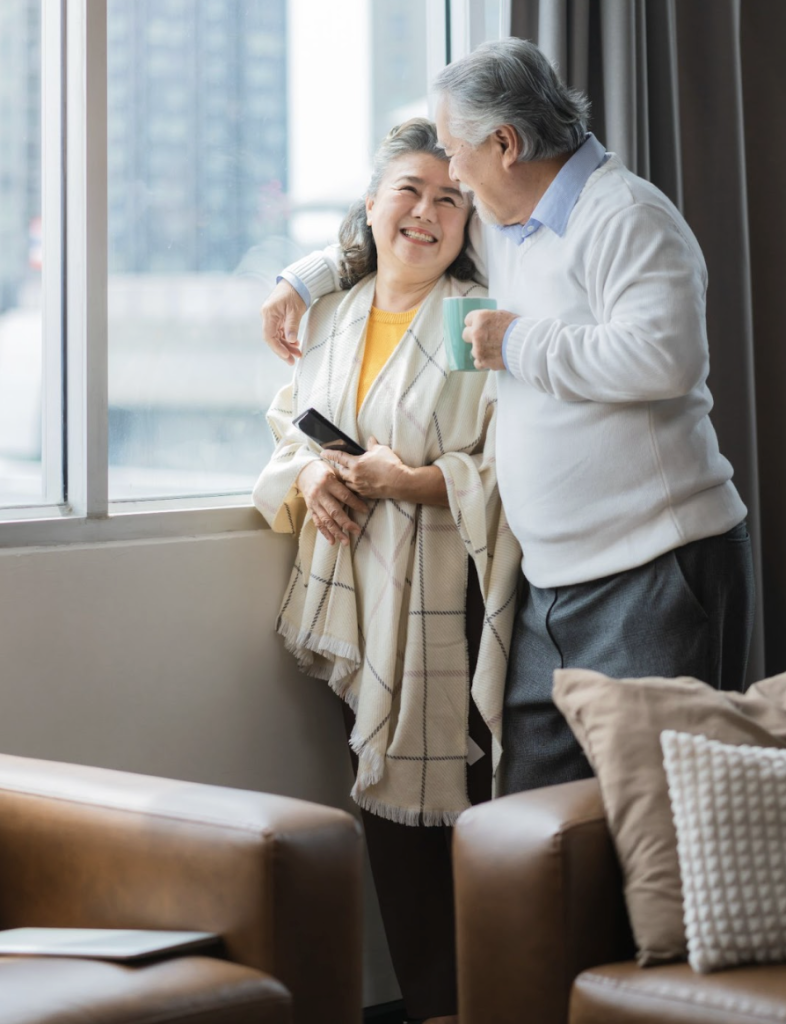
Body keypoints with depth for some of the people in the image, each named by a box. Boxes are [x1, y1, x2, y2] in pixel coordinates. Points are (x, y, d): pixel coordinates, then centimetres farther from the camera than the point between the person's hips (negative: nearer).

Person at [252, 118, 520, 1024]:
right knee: (385, 806, 8)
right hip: (352, 600, 6)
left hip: (443, 603, -6)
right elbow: (285, 432, 19)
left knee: (449, 802, -6)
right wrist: (306, 473, -3)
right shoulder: (329, 319, 13)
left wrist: (419, 482, -20)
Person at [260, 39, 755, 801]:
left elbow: (664, 356, -26)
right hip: (551, 578, 9)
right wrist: (303, 280, 33)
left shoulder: (625, 217, -10)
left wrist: (519, 344, -14)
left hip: (654, 570, -9)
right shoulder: (502, 225, 18)